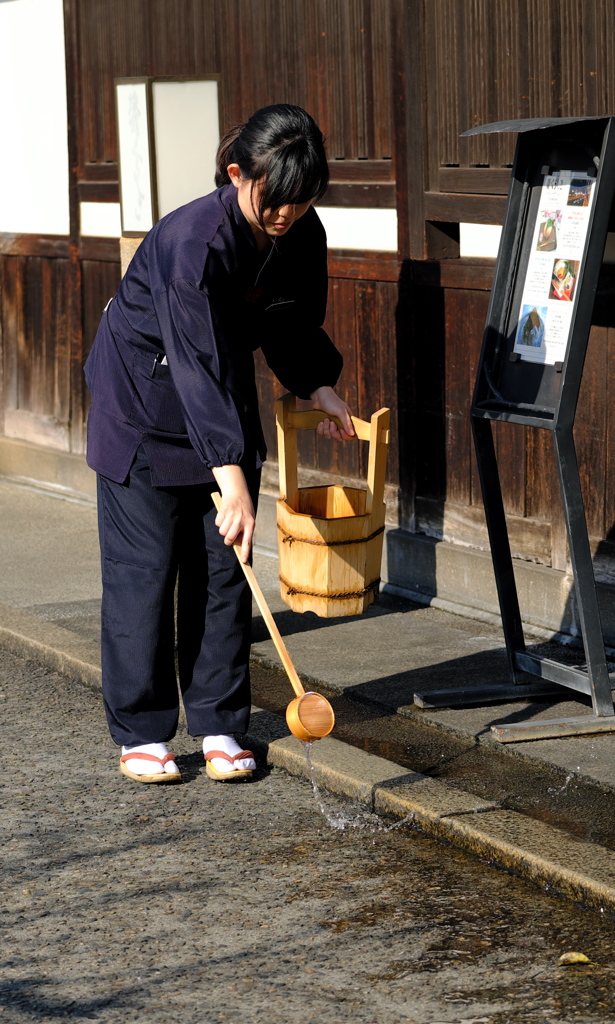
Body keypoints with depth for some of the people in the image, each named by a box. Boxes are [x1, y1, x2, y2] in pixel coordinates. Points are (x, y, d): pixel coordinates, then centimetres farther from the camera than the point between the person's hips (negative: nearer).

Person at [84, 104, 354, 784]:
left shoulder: (302, 236, -11)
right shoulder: (192, 242, -31)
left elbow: (294, 327, 8)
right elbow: (201, 364, -37)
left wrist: (319, 387, -10)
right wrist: (232, 478, -42)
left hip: (224, 403, 6)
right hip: (144, 401, -6)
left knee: (224, 563, 4)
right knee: (144, 567, -4)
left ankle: (218, 723, 12)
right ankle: (140, 731, 6)